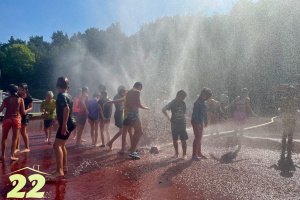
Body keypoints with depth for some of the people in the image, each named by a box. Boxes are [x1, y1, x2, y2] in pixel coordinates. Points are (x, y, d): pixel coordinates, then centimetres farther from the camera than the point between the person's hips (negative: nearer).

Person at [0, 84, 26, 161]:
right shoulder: (20, 99, 0)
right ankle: (12, 155, 5)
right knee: (14, 138, 6)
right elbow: (23, 112, -1)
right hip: (16, 119, 0)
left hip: (7, 119, 0)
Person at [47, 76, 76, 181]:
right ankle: (64, 167, 31)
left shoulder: (61, 95, -14)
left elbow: (66, 109, -28)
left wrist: (64, 125, -30)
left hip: (67, 124, -10)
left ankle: (59, 171, -20)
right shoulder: (68, 95, 13)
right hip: (70, 122, 10)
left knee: (58, 146, -14)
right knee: (61, 145, 21)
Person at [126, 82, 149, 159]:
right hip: (134, 113, -9)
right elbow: (139, 104, -14)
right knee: (140, 132, -4)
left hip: (129, 112, 9)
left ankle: (132, 149, 22)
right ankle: (132, 151, -6)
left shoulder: (128, 92, 17)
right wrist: (145, 107, 4)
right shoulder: (137, 92, -7)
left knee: (137, 132, 18)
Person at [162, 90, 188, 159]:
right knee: (175, 139, 9)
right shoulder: (172, 103, -8)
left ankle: (184, 154, 16)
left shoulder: (183, 103, 3)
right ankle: (176, 153, 26)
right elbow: (163, 110, -16)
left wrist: (182, 117, 5)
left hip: (182, 124, 2)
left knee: (183, 140, 3)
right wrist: (168, 117, -12)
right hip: (174, 124, -2)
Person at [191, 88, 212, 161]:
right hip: (196, 122, -9)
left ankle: (199, 153, 26)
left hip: (201, 122, 9)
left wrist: (205, 122, 17)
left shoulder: (204, 103, 8)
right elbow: (195, 114, -22)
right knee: (197, 138, -5)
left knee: (200, 138, 15)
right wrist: (197, 124, -23)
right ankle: (194, 155, 3)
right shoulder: (197, 103, -20)